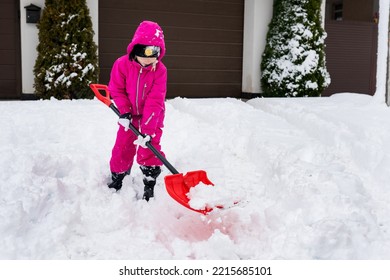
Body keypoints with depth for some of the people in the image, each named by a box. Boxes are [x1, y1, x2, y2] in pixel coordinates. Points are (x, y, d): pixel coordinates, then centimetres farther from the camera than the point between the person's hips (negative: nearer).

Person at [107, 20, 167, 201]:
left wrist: (147, 128, -29)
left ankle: (150, 184, 7)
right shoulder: (122, 64, -18)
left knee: (149, 148, -7)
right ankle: (117, 177, 31)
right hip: (130, 115, 2)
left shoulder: (160, 70, -21)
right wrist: (124, 111, -19)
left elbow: (155, 101, -24)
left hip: (152, 117, -2)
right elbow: (116, 89, -7)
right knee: (122, 147, 9)